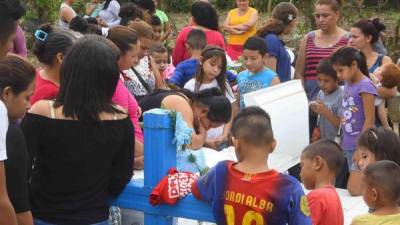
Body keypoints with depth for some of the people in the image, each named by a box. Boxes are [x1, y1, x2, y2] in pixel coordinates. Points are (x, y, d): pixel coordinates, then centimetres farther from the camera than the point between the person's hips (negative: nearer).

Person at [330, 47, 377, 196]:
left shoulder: (365, 86, -14)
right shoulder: (348, 84, 11)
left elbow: (370, 120, -15)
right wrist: (344, 142, 13)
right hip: (349, 146, 9)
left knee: (354, 189, -13)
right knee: (355, 188, 12)